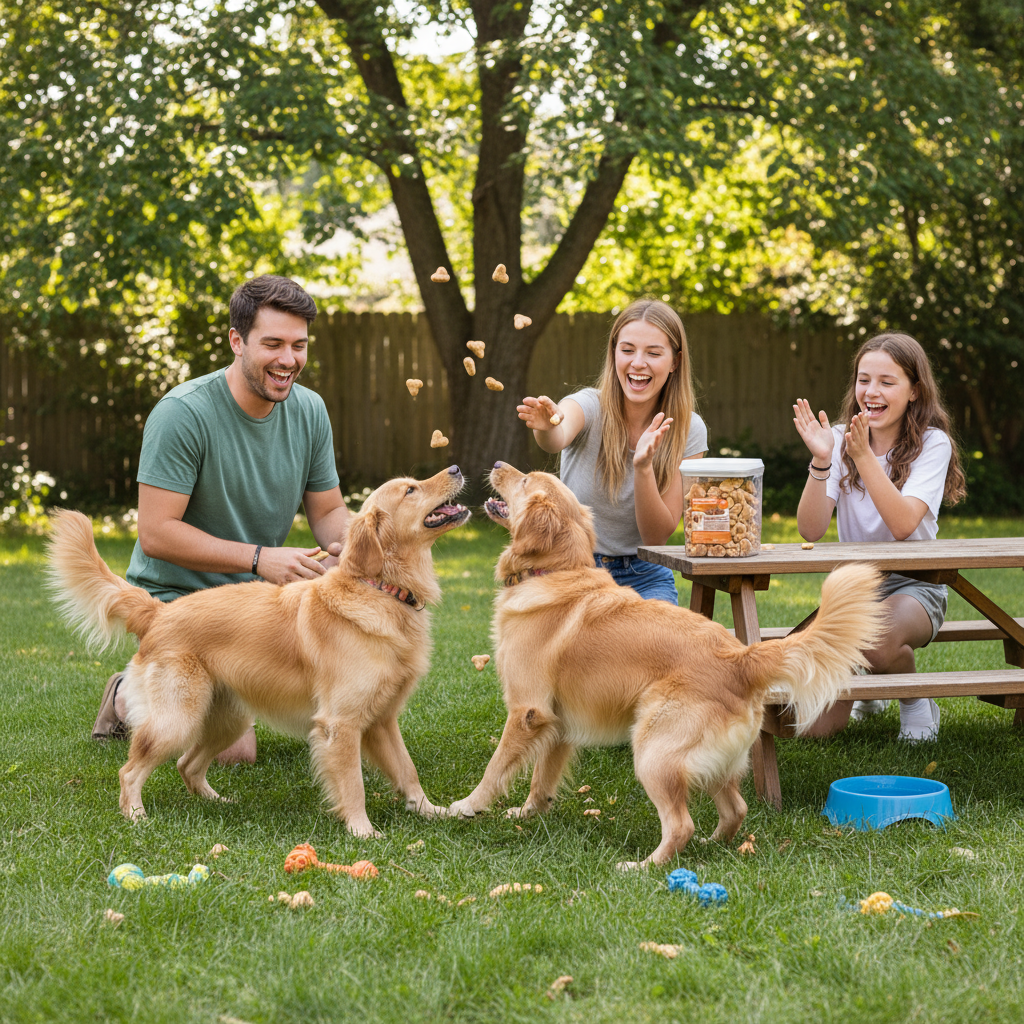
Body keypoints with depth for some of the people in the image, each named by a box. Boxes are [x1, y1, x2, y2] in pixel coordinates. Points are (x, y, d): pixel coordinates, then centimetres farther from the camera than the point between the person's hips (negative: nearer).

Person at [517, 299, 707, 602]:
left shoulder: (689, 430, -6)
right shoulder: (590, 405, -11)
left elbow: (657, 536, -10)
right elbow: (557, 439, -37)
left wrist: (643, 467, -26)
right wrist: (547, 426, -60)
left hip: (642, 578, 1)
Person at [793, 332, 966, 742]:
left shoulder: (932, 444, -8)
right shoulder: (841, 441, -1)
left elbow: (903, 525, -24)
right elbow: (811, 530, -12)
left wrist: (863, 456, -30)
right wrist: (820, 460, -25)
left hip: (913, 585, -3)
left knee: (878, 639, -40)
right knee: (816, 727, -9)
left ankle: (916, 698, -4)